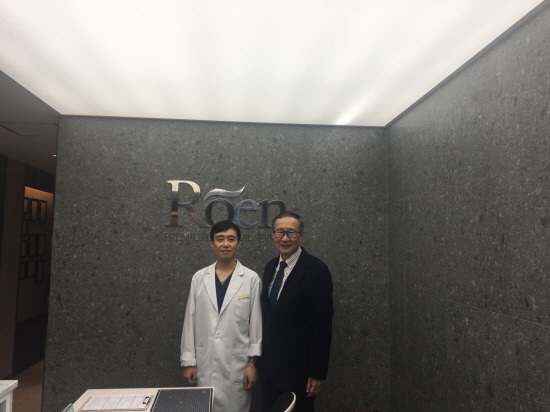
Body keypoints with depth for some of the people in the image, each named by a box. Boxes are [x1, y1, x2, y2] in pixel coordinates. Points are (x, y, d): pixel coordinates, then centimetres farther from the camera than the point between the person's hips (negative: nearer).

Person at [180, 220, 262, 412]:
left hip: (237, 363, -2)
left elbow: (256, 323, -3)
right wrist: (188, 361, 3)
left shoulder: (251, 279, -6)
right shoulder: (199, 278, 1)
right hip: (205, 364, 2)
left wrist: (253, 362, -4)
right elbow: (190, 322, 4)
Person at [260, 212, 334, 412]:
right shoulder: (270, 267, 5)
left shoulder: (316, 270, -17)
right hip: (270, 367, 6)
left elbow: (323, 325, -16)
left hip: (299, 368, -6)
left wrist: (318, 372, -15)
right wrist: (262, 357, 13)